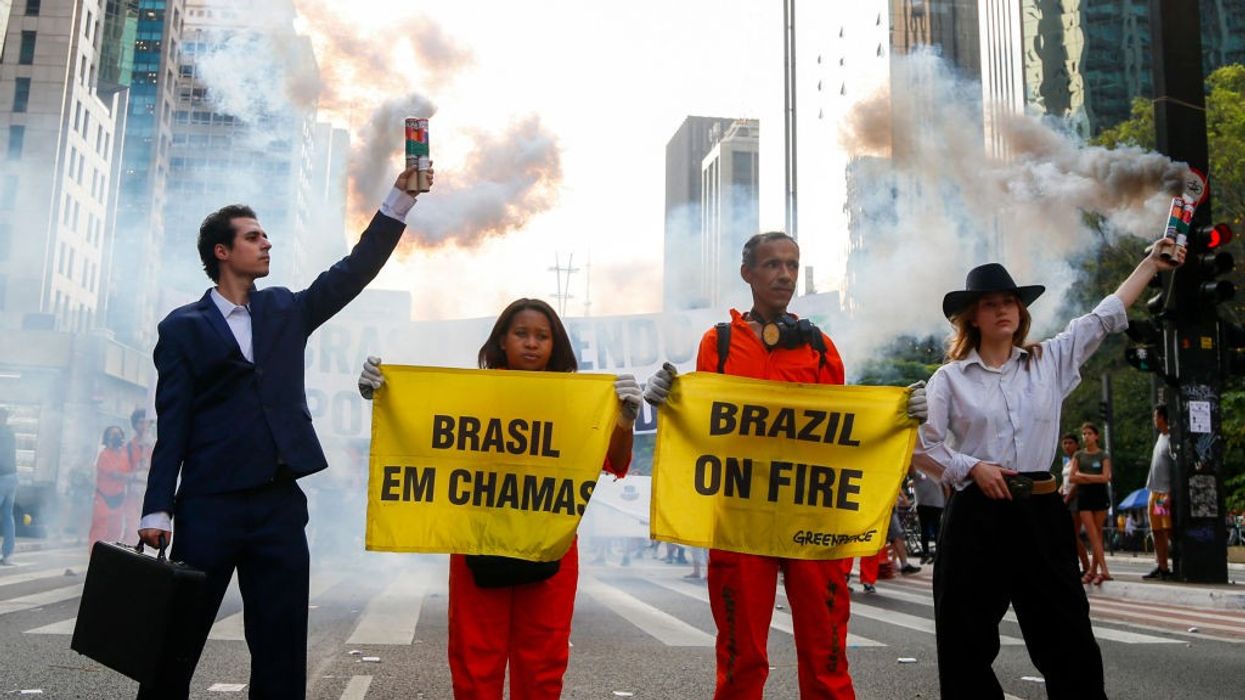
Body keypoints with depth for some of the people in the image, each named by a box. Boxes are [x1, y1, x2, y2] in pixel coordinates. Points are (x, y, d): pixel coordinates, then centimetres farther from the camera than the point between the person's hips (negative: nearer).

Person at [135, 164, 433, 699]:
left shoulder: (286, 310, 15)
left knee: (282, 650, 6)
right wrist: (157, 511, -8)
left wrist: (400, 194, 0)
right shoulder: (183, 327, 5)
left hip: (281, 503, 3)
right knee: (175, 643, 4)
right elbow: (172, 426, 0)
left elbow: (355, 269, 7)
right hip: (210, 503, -3)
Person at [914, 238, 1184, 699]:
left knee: (1068, 635, 7)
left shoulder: (1051, 361, 9)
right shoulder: (950, 378, 2)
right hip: (976, 517, -2)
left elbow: (1104, 318, 12)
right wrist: (972, 468, -13)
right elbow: (922, 448, 0)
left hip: (1040, 513, 2)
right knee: (966, 642, 4)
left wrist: (1151, 264, 12)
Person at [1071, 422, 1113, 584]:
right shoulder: (1078, 455, 9)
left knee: (1097, 534, 2)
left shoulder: (1103, 455, 2)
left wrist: (1083, 476, -8)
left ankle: (1093, 570, 7)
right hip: (1084, 497, 2)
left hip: (1100, 496, -1)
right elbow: (1072, 478, 1)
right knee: (1093, 534, -7)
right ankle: (1103, 570, -12)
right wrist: (1093, 479, -9)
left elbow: (1106, 477, -10)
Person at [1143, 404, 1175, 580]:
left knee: (1169, 531, -8)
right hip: (1155, 492, 9)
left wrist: (1169, 494, -21)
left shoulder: (1171, 438, -11)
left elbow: (1176, 468, -17)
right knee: (1157, 532, 9)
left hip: (1166, 492, -9)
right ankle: (1162, 567, 14)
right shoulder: (1161, 437, 17)